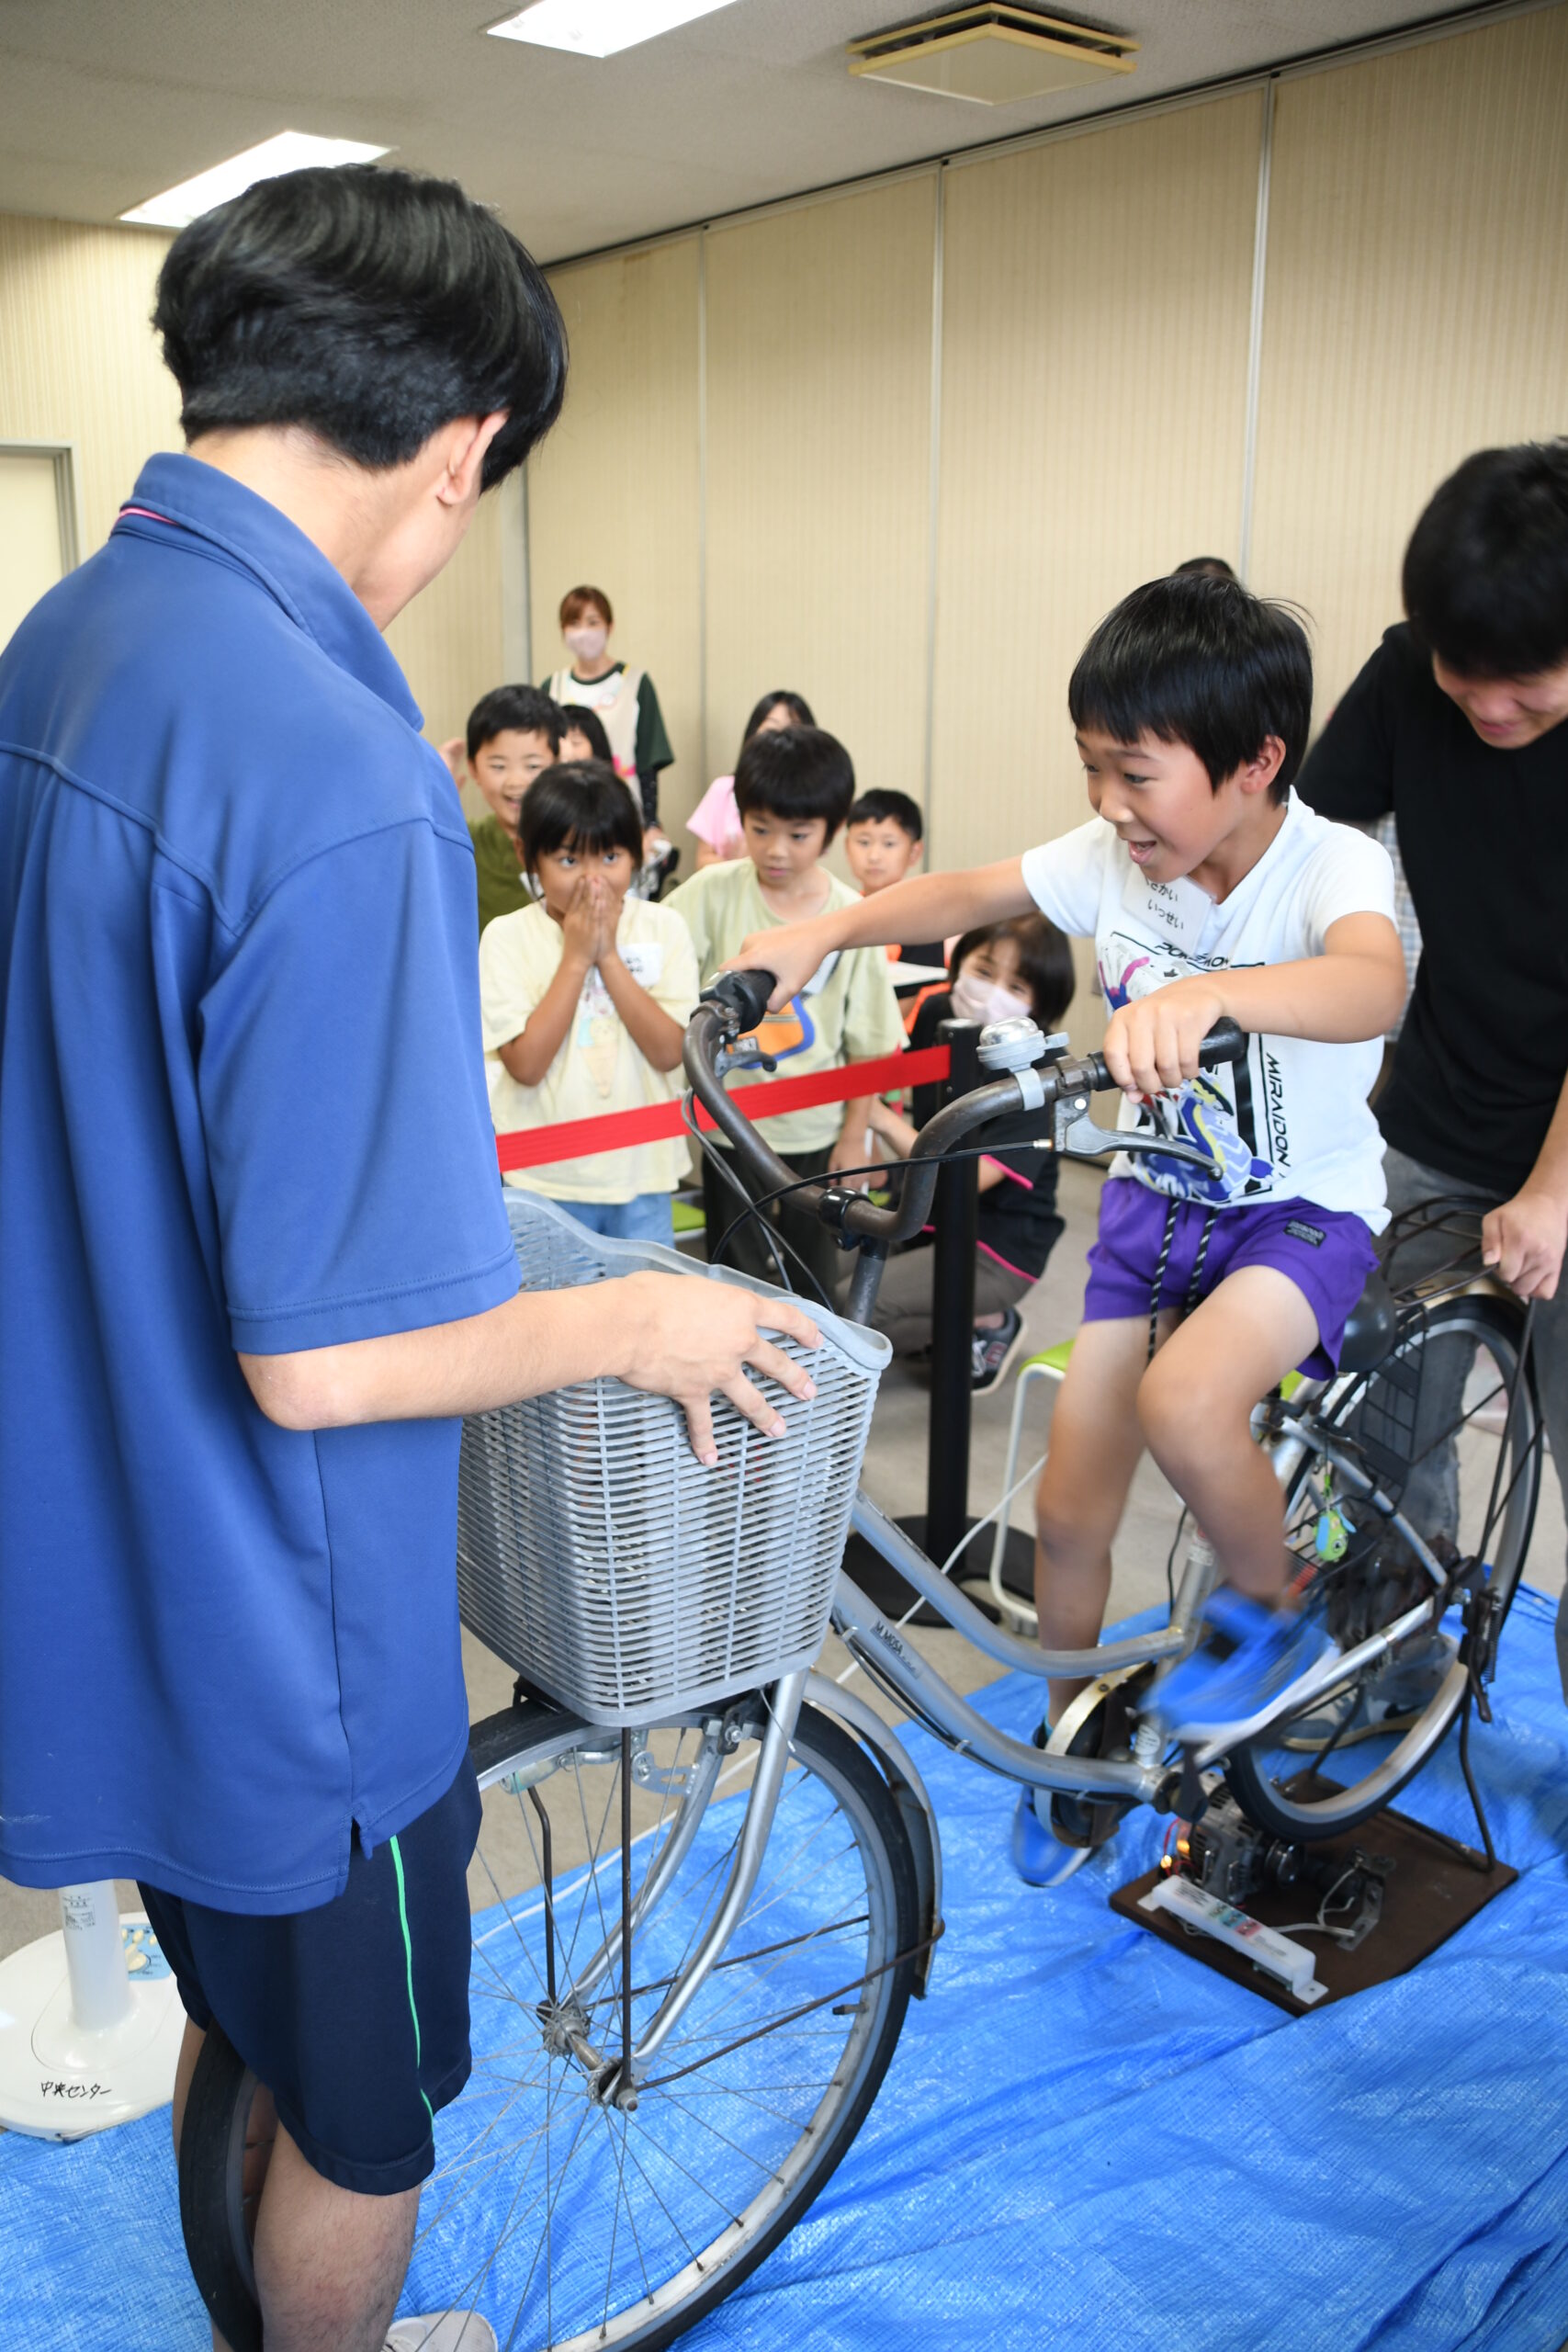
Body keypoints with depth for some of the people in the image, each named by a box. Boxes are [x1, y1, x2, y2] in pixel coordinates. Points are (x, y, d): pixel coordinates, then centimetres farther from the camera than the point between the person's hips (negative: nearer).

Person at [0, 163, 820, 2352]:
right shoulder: (337, 771, -30)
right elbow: (327, 1356, -29)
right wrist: (634, 1320, -12)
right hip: (281, 1629, -9)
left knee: (243, 2020, 32)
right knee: (364, 2117, 20)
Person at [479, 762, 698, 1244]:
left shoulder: (662, 928, -1)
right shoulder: (507, 938, -6)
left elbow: (669, 1052, -10)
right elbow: (526, 1064, -16)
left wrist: (609, 955, -14)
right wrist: (576, 957, -16)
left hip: (642, 1172, 2)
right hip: (545, 1181, -2)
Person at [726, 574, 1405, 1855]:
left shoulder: (1332, 864, -22)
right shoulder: (1113, 858, -8)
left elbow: (1373, 982, -44)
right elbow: (965, 894, 4)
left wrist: (1203, 995, -64)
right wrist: (825, 929, -13)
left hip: (1304, 1210, -5)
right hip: (1157, 1199, 5)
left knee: (1184, 1402, -34)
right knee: (1071, 1505, 4)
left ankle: (1269, 1614, -1)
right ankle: (1073, 1743, 31)